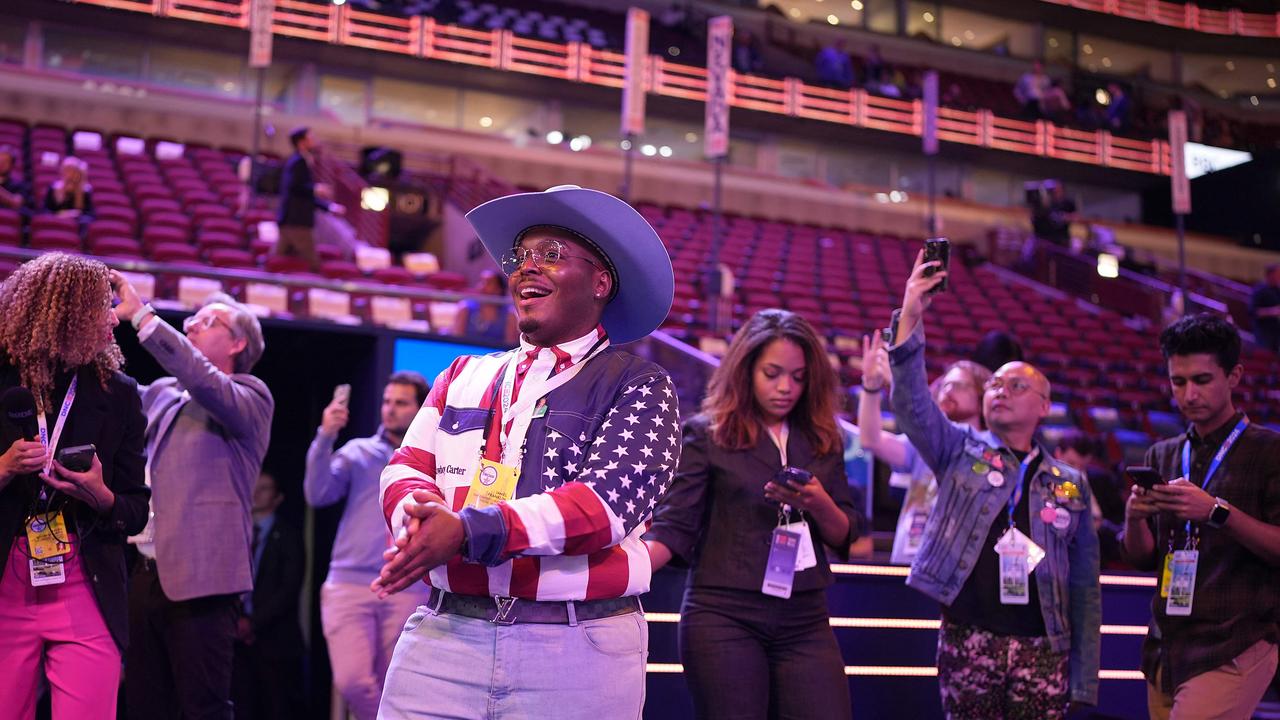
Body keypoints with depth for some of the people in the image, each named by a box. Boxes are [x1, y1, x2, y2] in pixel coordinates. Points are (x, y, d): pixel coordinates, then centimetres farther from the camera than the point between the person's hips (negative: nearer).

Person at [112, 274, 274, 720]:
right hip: (145, 574, 7)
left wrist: (140, 314, -19)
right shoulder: (162, 393, 19)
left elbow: (205, 382, -19)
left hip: (200, 578, -6)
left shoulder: (250, 396, -1)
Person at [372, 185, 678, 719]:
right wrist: (421, 512, -16)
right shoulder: (464, 376, 16)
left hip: (579, 655, -3)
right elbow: (405, 470, 9)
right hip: (443, 636, 3)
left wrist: (467, 531, -23)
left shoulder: (638, 386, 0)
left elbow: (607, 499, -13)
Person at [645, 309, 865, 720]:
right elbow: (675, 527, -6)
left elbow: (846, 538, 10)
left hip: (804, 622, 4)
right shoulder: (707, 434, -1)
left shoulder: (822, 441, 10)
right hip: (722, 616, -3)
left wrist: (820, 505, -11)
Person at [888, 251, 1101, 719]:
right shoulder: (960, 452, 9)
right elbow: (912, 404, -9)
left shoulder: (1071, 485, 11)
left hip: (1042, 649, 1)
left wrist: (1084, 681, 5)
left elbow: (1085, 586, 11)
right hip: (968, 641, -1)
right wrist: (910, 319, -22)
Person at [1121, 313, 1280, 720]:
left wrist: (1218, 511, -23)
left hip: (1234, 650, -5)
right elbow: (1142, 558, 12)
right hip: (1168, 650, 5)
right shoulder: (1162, 456, 12)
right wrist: (1135, 517, -8)